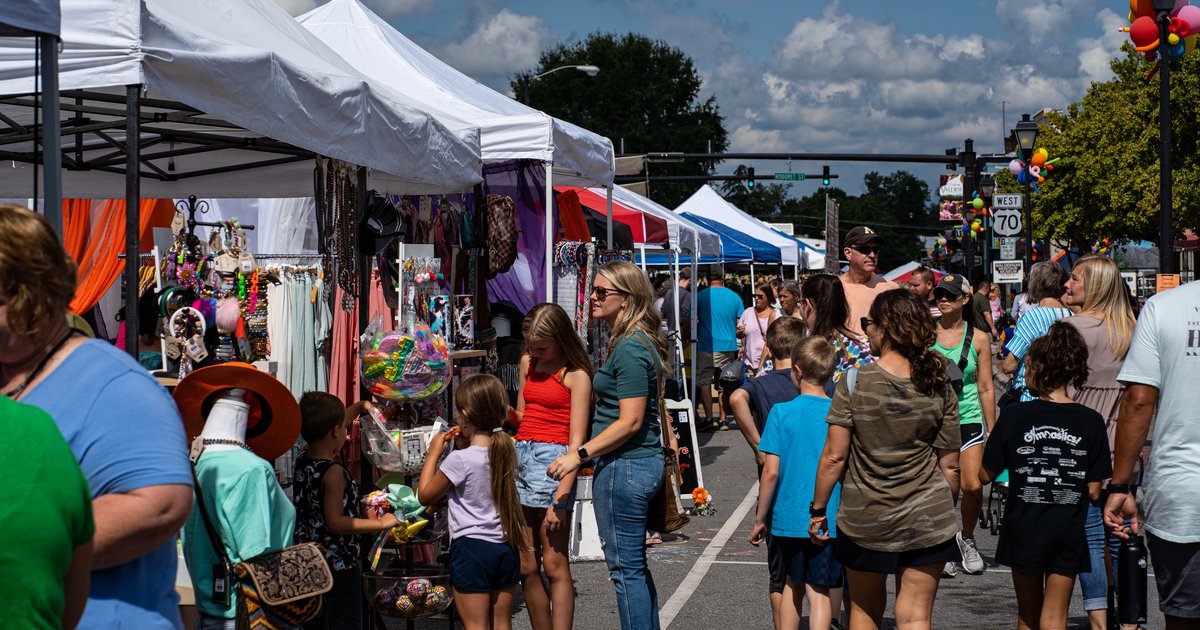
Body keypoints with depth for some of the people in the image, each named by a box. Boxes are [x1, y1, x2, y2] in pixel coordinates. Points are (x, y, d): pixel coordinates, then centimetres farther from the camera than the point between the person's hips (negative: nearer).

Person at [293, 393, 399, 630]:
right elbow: (335, 522, -25)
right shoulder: (333, 473, -22)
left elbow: (329, 426, 21)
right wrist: (381, 524, -20)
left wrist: (358, 407, 30)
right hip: (339, 566, -8)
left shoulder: (303, 460, 2)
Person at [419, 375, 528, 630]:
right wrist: (466, 445, 15)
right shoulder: (507, 452, 2)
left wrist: (434, 453, 3)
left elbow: (425, 495, -4)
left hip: (471, 547, -6)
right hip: (506, 548, 6)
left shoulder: (460, 459, -16)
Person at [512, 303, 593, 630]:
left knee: (554, 565, -5)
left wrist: (560, 497, -17)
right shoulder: (527, 364, 16)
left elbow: (576, 441, -10)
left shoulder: (575, 376, -5)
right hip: (520, 457, 7)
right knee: (526, 567, 6)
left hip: (553, 459, -6)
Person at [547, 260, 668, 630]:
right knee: (635, 565, 18)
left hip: (624, 468, -10)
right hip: (645, 462, 10)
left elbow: (630, 422, -22)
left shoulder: (629, 349, -18)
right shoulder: (640, 342, 13)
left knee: (625, 568, -1)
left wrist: (580, 455, -19)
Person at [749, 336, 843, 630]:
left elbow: (771, 472, -9)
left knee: (793, 583, 19)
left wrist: (760, 519, 1)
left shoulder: (781, 412, -7)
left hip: (789, 517, 0)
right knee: (820, 591, 3)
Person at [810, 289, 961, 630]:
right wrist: (944, 511, 17)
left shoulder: (855, 382, -12)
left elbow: (834, 456, -12)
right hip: (928, 521, 1)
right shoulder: (939, 388, -4)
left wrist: (818, 509, 0)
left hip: (864, 521, -1)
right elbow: (949, 465, 1)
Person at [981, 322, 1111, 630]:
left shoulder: (1013, 416, -10)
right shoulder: (1091, 422, -8)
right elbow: (1094, 491, -6)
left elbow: (985, 475, -4)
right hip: (1068, 535, 0)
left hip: (1023, 531, 0)